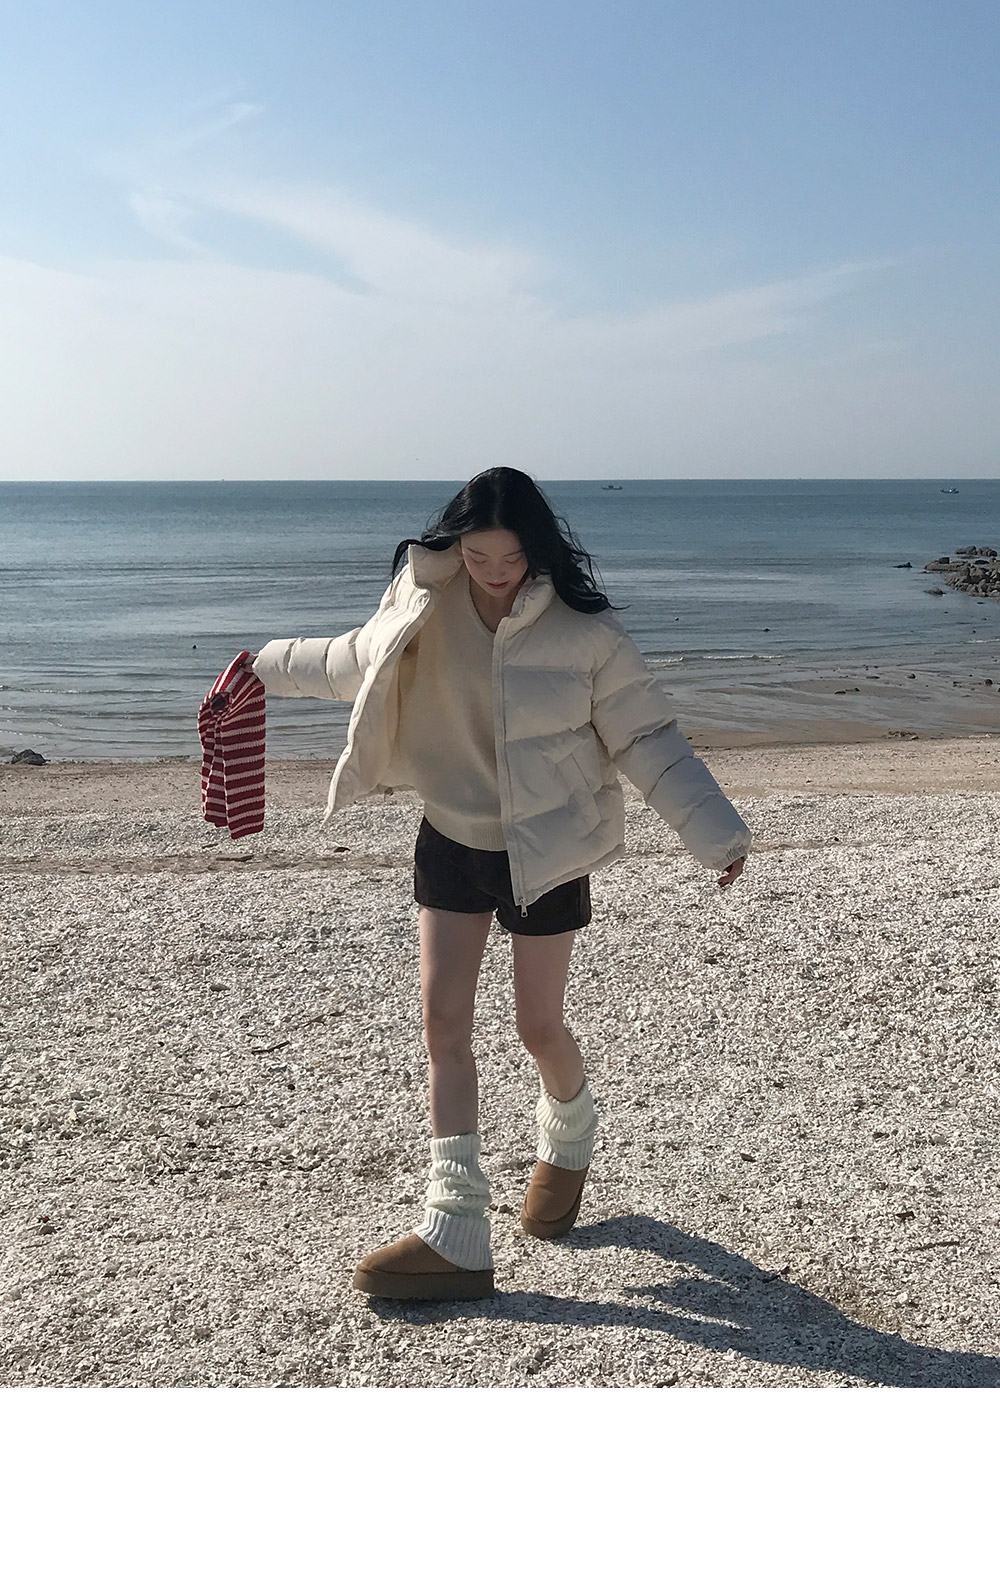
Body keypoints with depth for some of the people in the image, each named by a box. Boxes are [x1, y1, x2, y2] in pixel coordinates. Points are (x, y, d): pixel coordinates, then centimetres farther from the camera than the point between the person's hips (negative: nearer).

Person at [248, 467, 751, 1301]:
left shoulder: (584, 631, -16)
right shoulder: (426, 609, -5)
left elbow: (647, 738, -13)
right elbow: (356, 661, 15)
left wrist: (715, 832, -20)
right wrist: (269, 664, 27)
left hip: (546, 852, -3)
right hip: (453, 840, 4)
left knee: (539, 1027, 5)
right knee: (444, 1020, -2)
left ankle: (568, 1138, 42)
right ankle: (456, 1235, 4)